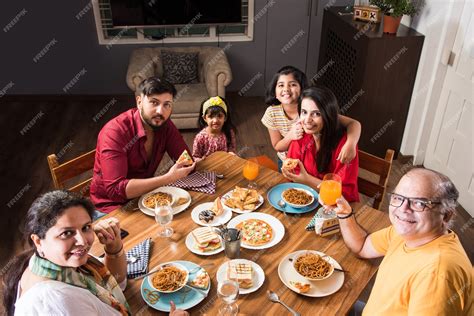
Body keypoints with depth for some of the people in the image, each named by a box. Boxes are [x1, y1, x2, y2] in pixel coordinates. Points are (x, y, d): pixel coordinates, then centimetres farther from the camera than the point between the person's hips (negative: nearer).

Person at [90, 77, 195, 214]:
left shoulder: (164, 124, -7)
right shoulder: (114, 132, -24)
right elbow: (115, 190, -32)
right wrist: (168, 178, -35)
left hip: (144, 192, 6)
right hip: (113, 204, -6)